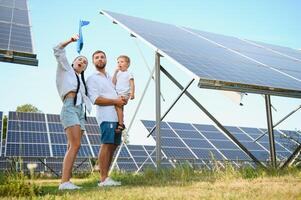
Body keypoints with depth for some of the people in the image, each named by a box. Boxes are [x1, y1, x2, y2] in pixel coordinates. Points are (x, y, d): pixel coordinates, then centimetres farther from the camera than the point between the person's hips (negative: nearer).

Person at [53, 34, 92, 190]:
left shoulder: (82, 81, 32)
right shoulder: (66, 69, 18)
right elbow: (57, 50, 11)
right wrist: (70, 40, 0)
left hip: (80, 111, 7)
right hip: (69, 107, -7)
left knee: (72, 147, -2)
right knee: (75, 146, -20)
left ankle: (66, 181, -3)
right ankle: (64, 182, -23)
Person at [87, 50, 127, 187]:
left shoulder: (110, 77, 26)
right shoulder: (92, 79, 4)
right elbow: (95, 99, -9)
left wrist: (123, 100, 7)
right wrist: (115, 101, -11)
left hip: (117, 117, 7)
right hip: (106, 116, -7)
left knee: (113, 146, 5)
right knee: (106, 145, -13)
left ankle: (106, 178, 10)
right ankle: (103, 179, -10)